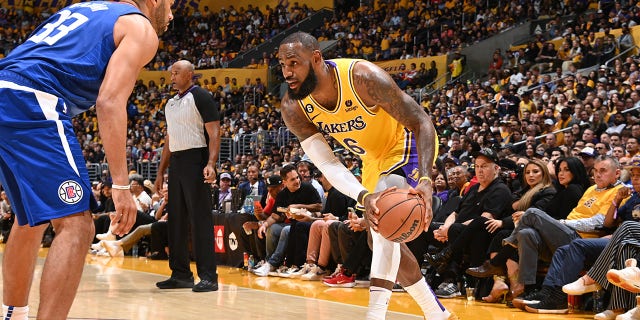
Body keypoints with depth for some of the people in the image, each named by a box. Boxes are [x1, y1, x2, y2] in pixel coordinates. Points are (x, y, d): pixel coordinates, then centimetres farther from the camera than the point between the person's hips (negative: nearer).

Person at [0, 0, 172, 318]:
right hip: (30, 103, -9)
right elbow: (109, 101, -9)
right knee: (75, 224, -10)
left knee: (31, 219, 24)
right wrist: (121, 185, -12)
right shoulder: (141, 28, 6)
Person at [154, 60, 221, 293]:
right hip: (176, 163, 8)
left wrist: (211, 164, -24)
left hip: (195, 161, -8)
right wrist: (161, 172, 19)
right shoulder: (171, 103, 19)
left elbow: (214, 133, -12)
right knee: (177, 219, 9)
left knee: (200, 219, -10)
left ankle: (208, 276, -9)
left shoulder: (201, 97, -6)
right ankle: (181, 274, 16)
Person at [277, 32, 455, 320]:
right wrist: (364, 197, -43)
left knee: (384, 217, -31)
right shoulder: (293, 108, -21)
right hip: (373, 157, 7)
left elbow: (421, 122, -31)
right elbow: (327, 164, -23)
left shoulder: (362, 77, -35)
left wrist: (425, 180, -47)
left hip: (406, 143, -7)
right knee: (382, 241, 13)